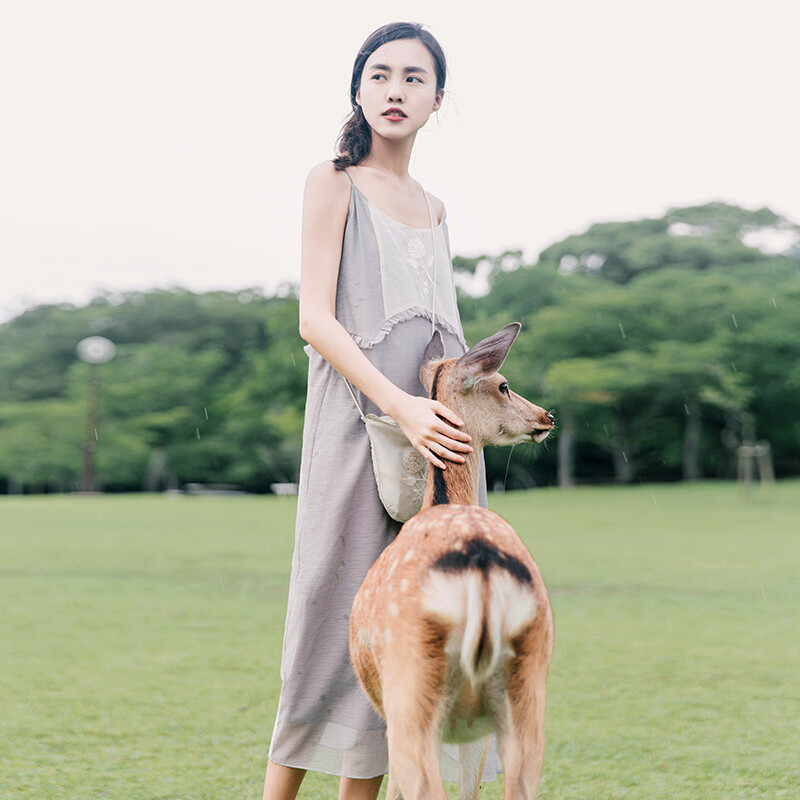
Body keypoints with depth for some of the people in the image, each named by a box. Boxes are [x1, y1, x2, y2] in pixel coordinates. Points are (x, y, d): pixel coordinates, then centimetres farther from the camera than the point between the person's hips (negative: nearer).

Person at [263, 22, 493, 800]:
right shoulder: (333, 182, 2)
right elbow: (315, 319, -9)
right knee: (338, 616, -7)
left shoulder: (433, 209, 19)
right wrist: (398, 405, -21)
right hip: (358, 424, -5)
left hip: (434, 431, 6)